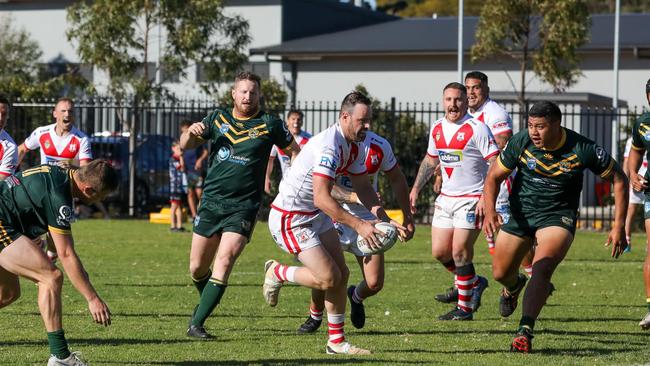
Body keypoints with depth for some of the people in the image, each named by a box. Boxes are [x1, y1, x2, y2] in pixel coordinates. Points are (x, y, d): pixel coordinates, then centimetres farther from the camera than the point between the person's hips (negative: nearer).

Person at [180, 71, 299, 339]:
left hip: (243, 207, -3)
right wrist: (191, 132, -8)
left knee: (224, 261, -19)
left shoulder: (269, 124, -1)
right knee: (197, 268, 7)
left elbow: (294, 151, 10)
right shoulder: (218, 119, 8)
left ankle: (197, 323, -15)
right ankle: (205, 303, 39)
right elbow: (185, 146, 14)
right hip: (211, 203, 3)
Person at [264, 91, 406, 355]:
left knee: (341, 274, 6)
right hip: (290, 219, -10)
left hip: (316, 215, 10)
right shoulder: (329, 146, -28)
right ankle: (276, 273, 12)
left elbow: (362, 186, 13)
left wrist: (383, 217, -2)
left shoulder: (353, 145, 4)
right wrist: (359, 225, -34)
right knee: (328, 278, -12)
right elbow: (321, 198, -34)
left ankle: (336, 342, 14)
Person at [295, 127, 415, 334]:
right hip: (335, 216, -2)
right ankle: (315, 315, 19)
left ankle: (356, 297, 33)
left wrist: (407, 217, 12)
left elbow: (397, 180, 11)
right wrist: (355, 197, -41)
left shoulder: (380, 146, -5)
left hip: (367, 220, 2)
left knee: (374, 284, -5)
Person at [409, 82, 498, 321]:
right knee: (439, 251, 4)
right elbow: (430, 160, 24)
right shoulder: (437, 128, 9)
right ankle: (475, 283, 27)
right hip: (446, 199, 7)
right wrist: (416, 188, 18)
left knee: (460, 250, -10)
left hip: (472, 200, -7)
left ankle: (465, 308, 1)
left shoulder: (477, 129, -12)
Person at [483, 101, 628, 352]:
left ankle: (525, 332, -28)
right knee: (500, 273, 10)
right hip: (520, 214, 3)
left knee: (542, 268, -27)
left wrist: (619, 226, -11)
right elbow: (493, 177, -4)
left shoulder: (583, 150, -21)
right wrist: (490, 211, -23)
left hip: (559, 216, -3)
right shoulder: (520, 142, -16)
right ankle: (514, 286, 48)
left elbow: (619, 179, -7)